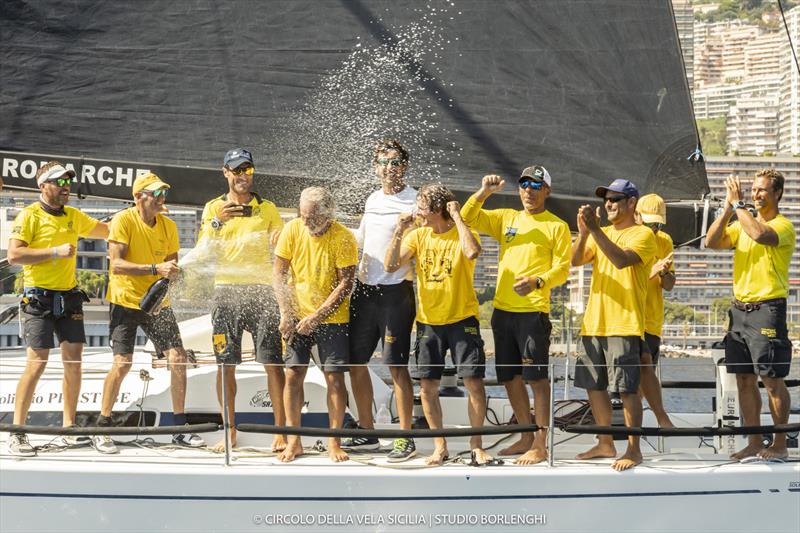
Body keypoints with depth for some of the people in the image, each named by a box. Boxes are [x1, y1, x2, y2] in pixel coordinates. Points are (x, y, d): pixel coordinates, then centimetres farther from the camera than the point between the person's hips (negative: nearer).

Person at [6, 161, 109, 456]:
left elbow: (106, 230, 28)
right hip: (39, 297, -6)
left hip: (69, 296, 6)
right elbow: (14, 255, -16)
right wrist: (55, 252, -19)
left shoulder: (74, 216, 13)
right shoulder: (29, 216, -6)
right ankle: (17, 433, -5)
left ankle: (69, 428, 13)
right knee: (37, 363, -11)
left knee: (73, 361, 3)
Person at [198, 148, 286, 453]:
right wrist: (217, 221, -13)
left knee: (273, 362, -6)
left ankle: (281, 431, -2)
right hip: (226, 291, 0)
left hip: (261, 290, 0)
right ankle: (229, 432, 10)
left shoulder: (267, 209, 11)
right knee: (225, 365, 1)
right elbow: (203, 252, 0)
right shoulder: (213, 208, 9)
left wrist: (281, 240, -9)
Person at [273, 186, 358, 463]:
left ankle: (334, 443, 8)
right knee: (293, 375, 0)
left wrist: (316, 316, -17)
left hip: (332, 318, -3)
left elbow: (345, 284, -13)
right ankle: (293, 442, 10)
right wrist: (286, 313, -9)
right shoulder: (292, 230, -4)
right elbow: (278, 274, 0)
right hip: (298, 315, 3)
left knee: (335, 378, -3)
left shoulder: (344, 238, -13)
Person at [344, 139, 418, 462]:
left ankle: (406, 439, 2)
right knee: (355, 362, 11)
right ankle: (367, 433, 23)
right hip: (364, 290, 7)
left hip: (395, 291, -7)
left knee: (396, 366, -6)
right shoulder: (372, 200, 15)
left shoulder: (414, 203, -8)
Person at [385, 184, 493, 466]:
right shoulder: (418, 236, 4)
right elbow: (390, 266, -5)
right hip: (428, 321, 4)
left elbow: (472, 252, -31)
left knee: (474, 382, -6)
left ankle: (476, 444, 8)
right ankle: (440, 446, 15)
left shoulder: (462, 234, -7)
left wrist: (457, 216, -23)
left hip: (462, 319, -4)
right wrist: (399, 232, -15)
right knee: (427, 386, 2)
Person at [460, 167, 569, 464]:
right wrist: (484, 193, -7)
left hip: (533, 310, -6)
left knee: (536, 377, -8)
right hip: (502, 309, 6)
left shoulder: (557, 227, 1)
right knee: (511, 378, 10)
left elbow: (562, 269, -6)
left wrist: (537, 282, -25)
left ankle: (541, 445, -5)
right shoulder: (505, 218, 15)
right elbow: (467, 218, 10)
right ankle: (527, 438, 21)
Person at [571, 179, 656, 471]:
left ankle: (633, 449, 0)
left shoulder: (642, 235, -4)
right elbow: (575, 260, 3)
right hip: (594, 323, 7)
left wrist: (595, 229, -25)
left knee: (627, 388, -7)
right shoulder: (602, 234, 17)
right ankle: (605, 443, 22)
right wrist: (584, 232, -13)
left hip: (624, 324, -7)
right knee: (594, 386, 10)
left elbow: (621, 260, -22)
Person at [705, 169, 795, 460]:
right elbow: (711, 242, 2)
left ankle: (780, 444, 3)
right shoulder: (742, 224, 15)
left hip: (767, 309, -7)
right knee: (744, 380, 8)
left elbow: (760, 234, -28)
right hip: (740, 308, 7)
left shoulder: (784, 226, -6)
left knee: (772, 380, -4)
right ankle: (754, 443, 15)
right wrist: (727, 208, -6)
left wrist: (739, 204, -19)